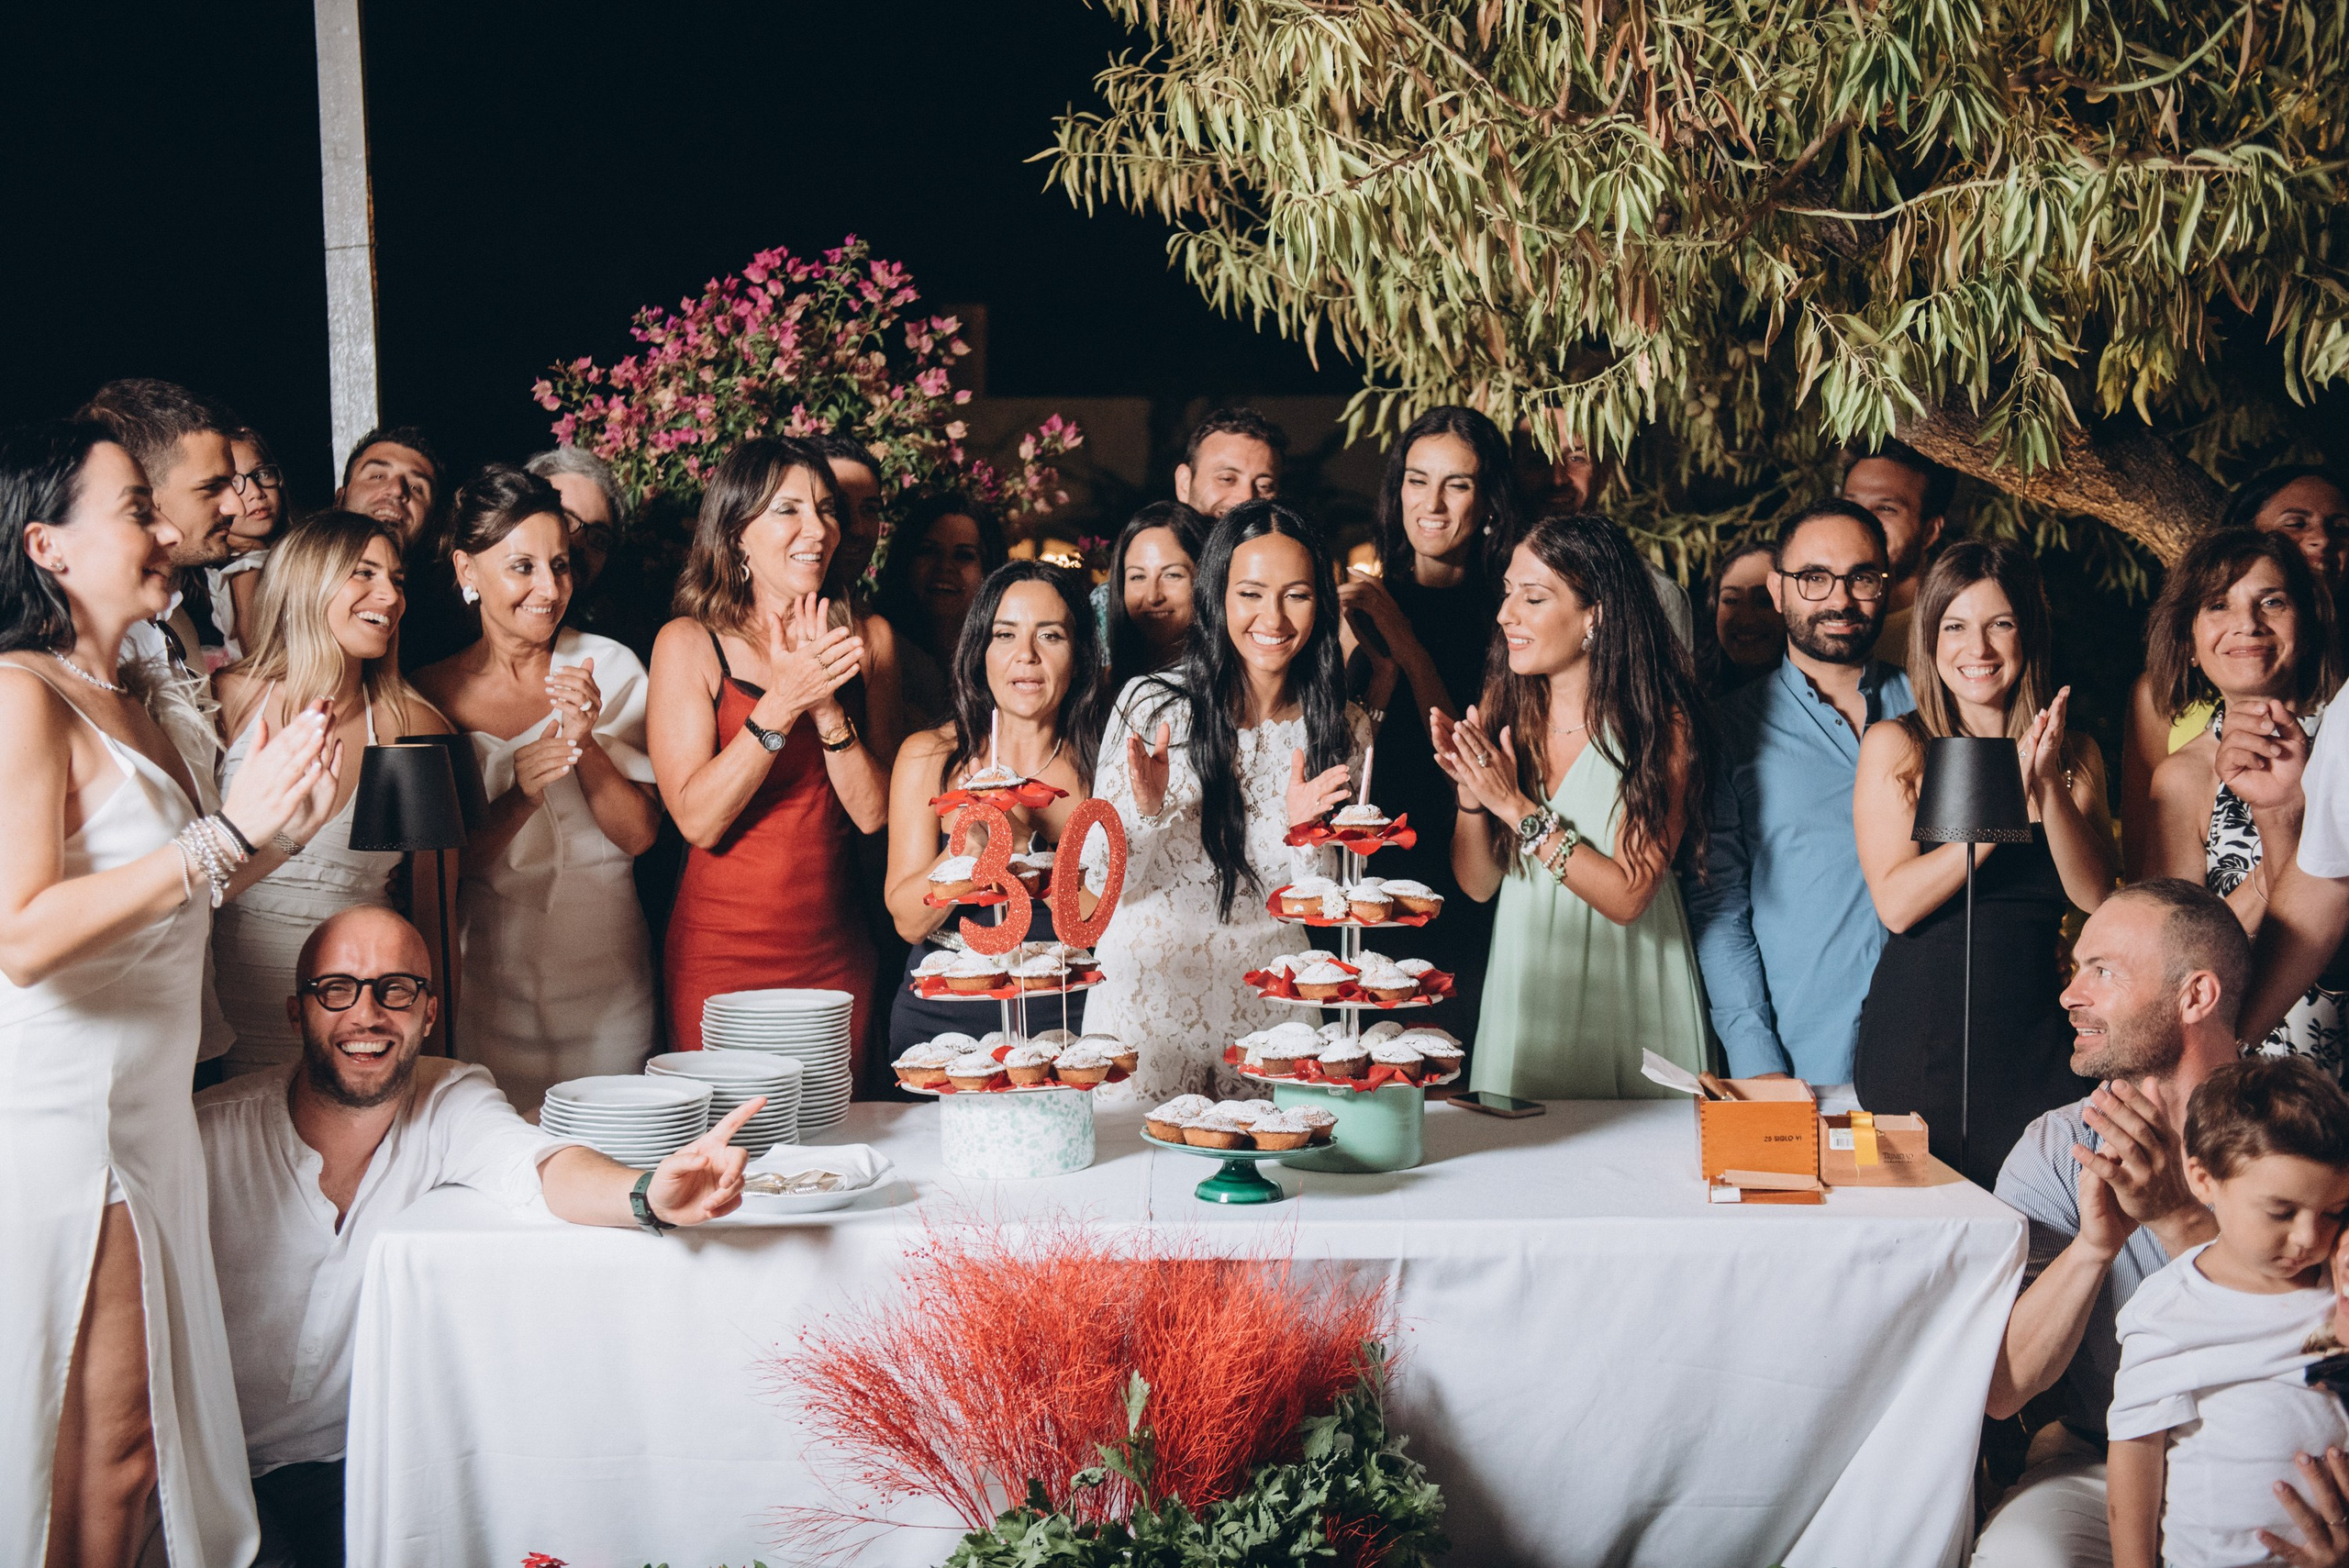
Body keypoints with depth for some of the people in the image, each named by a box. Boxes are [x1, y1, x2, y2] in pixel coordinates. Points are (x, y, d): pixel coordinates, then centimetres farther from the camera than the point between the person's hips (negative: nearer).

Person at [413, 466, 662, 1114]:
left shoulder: (608, 667, -2)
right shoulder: (432, 694, -1)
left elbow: (639, 833, -4)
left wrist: (586, 743, -19)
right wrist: (518, 797, -19)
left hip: (608, 977, 1)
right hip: (492, 980, 0)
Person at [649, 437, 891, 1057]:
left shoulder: (866, 637, 3)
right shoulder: (690, 643, -6)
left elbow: (873, 813, -4)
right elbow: (697, 819, -15)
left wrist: (828, 708, -19)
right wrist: (780, 704, -23)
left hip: (836, 954, 3)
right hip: (719, 954, -3)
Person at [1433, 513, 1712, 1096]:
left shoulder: (1659, 724, -15)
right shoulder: (1502, 705, -2)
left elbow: (1627, 896, -19)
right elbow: (1477, 884, 1)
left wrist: (1518, 808, -22)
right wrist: (1471, 791, -17)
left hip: (1627, 998, -4)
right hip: (1524, 990, 4)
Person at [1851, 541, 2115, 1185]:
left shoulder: (2076, 755, 9)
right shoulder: (1895, 744, 0)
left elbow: (2094, 896, -3)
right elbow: (1896, 903, -11)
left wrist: (2049, 787, -17)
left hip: (2035, 1035, 3)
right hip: (1918, 1034, -2)